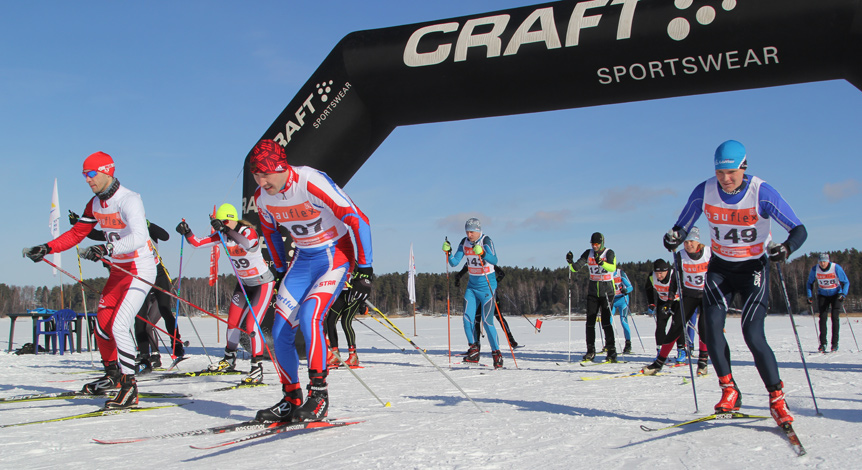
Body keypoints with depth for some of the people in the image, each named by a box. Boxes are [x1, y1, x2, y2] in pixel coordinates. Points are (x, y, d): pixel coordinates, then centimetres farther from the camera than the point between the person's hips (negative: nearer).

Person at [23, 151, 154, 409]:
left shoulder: (129, 200, -21)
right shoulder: (95, 203, 6)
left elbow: (138, 237, -36)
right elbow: (76, 234, 14)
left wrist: (106, 249, -46)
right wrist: (46, 248, 4)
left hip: (140, 269, -9)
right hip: (118, 270, 9)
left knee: (119, 325, -18)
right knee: (102, 323, 11)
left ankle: (129, 388, -12)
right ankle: (113, 375, 30)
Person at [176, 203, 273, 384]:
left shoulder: (248, 231, -24)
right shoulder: (223, 234, -4)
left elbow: (248, 243, -48)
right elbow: (198, 243, -8)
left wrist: (226, 230, -54)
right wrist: (187, 233, -26)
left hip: (263, 283, -7)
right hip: (243, 283, 7)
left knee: (251, 325, -16)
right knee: (233, 323, 11)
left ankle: (257, 369, -11)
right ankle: (229, 360, 32)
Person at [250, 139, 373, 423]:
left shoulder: (311, 183, -26)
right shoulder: (262, 198, -5)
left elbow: (357, 219, -25)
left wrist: (364, 271, -24)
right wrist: (281, 272, 21)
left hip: (336, 253, -7)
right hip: (303, 258, 7)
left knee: (309, 316, -27)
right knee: (280, 331, -2)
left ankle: (319, 394, -16)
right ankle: (292, 400, 13)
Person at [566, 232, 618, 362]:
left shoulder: (609, 253, -7)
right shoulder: (588, 253, 4)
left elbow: (612, 268, -26)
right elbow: (576, 267, -4)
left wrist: (601, 262, -43)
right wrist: (571, 262, -25)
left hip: (607, 291, -4)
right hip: (592, 291, 4)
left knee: (606, 321, -10)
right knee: (590, 322, 3)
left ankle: (612, 352, -6)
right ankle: (590, 351, 11)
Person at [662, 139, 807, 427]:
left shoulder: (762, 193, -20)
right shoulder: (704, 192, -11)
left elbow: (799, 230, -18)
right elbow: (682, 226, 1)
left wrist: (786, 248, -39)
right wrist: (675, 237, -23)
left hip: (753, 268, -3)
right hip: (720, 268, 3)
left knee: (752, 334, -15)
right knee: (712, 327, -12)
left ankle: (777, 398, 0)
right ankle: (729, 392, 2)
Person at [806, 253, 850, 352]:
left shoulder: (836, 268, -20)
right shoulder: (815, 269, -13)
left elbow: (846, 282, -11)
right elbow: (810, 283, 4)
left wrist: (843, 294, -24)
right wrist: (810, 296, -6)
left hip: (836, 294, -2)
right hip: (823, 295, 2)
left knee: (835, 317, -10)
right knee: (822, 317, -8)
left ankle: (835, 343, -4)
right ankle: (823, 343, -3)